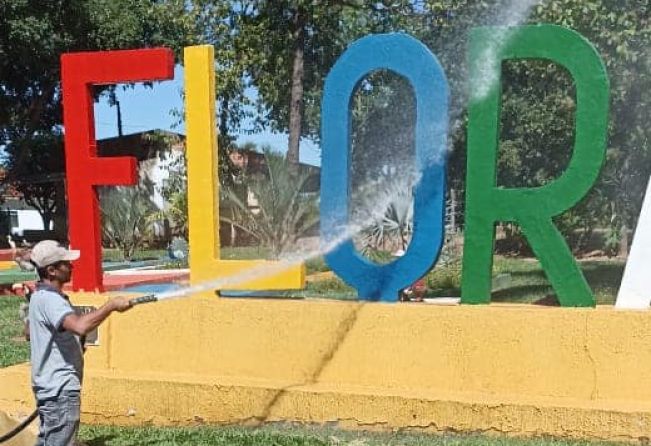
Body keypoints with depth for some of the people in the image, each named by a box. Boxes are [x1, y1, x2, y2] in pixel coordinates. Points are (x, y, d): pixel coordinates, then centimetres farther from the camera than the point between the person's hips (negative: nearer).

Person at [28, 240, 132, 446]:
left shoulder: (41, 295, 12)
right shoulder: (50, 299, -21)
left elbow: (29, 334, 26)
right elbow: (80, 326, -39)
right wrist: (112, 305, -28)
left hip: (52, 386, 11)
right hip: (60, 389, -11)